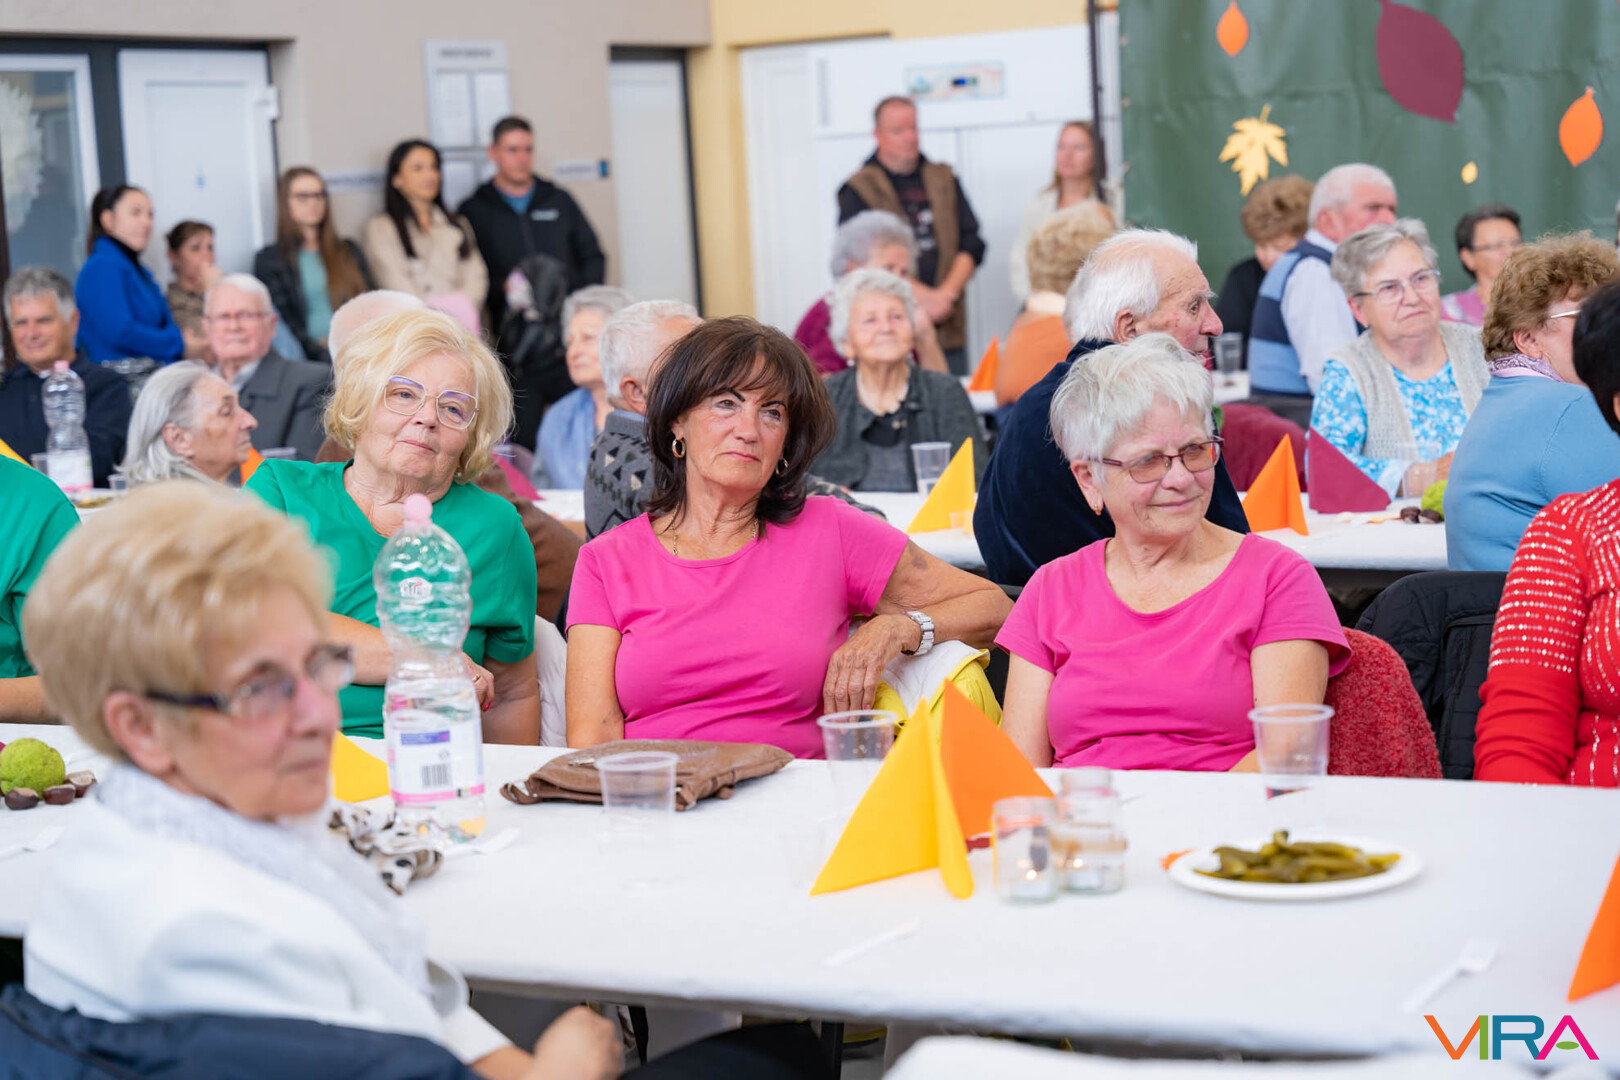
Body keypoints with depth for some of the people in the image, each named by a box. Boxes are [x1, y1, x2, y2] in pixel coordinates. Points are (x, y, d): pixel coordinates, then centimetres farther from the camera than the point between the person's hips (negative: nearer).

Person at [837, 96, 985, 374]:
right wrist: (922, 296, -14)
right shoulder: (858, 191, 2)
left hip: (948, 329, 4)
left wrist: (947, 293, -7)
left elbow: (972, 245, 10)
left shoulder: (944, 181, 15)